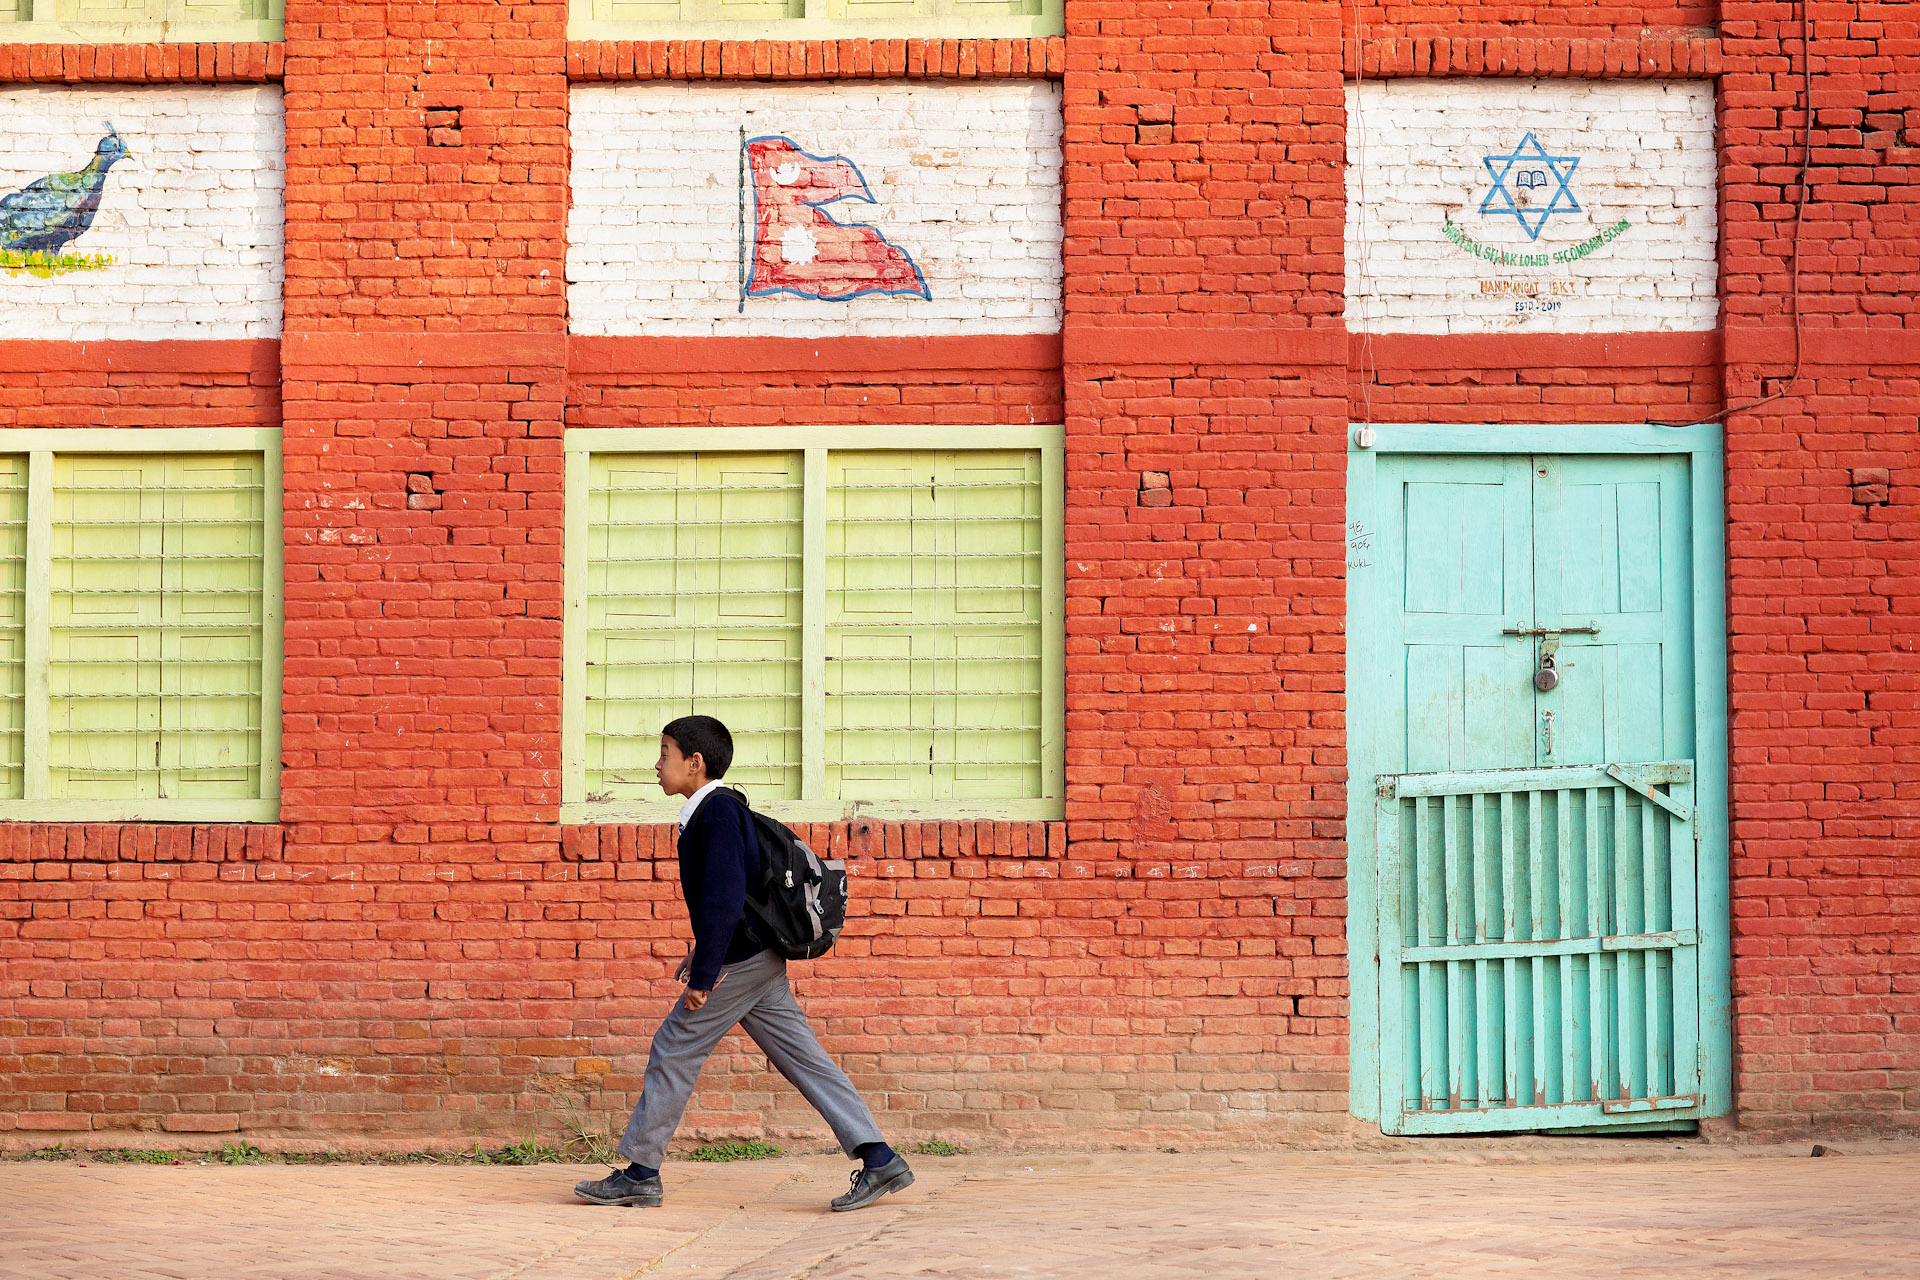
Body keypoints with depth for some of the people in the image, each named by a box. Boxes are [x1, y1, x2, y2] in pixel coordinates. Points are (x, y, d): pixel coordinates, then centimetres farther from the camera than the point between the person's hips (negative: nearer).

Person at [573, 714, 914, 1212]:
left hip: (739, 963, -10)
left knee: (674, 1051, 0)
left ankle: (640, 1174, 9)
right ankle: (879, 1160, 1)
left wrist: (703, 975, -24)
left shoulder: (718, 812, -17)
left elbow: (725, 896, -25)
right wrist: (702, 952, 26)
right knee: (802, 1058, 6)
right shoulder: (720, 809, 14)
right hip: (759, 960, 10)